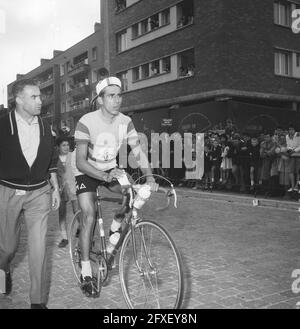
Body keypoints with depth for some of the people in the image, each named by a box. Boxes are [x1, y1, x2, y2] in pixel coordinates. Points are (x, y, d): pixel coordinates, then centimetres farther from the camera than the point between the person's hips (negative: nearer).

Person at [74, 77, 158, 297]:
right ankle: (86, 272, -4)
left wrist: (150, 177, -30)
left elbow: (138, 151, -14)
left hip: (111, 169, 4)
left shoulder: (125, 122, -14)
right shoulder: (87, 122, -26)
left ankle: (116, 229, 6)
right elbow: (80, 161, -29)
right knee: (89, 216, -15)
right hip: (87, 172, -4)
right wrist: (105, 176, -44)